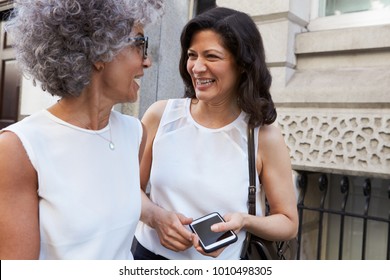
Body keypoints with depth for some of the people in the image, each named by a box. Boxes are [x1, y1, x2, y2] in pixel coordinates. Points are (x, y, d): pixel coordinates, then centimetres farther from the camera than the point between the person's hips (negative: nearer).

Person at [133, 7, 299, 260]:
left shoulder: (264, 137, -15)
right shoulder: (161, 115, -11)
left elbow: (288, 223, -5)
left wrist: (244, 221, -23)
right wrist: (155, 216, -18)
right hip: (150, 254, 1)